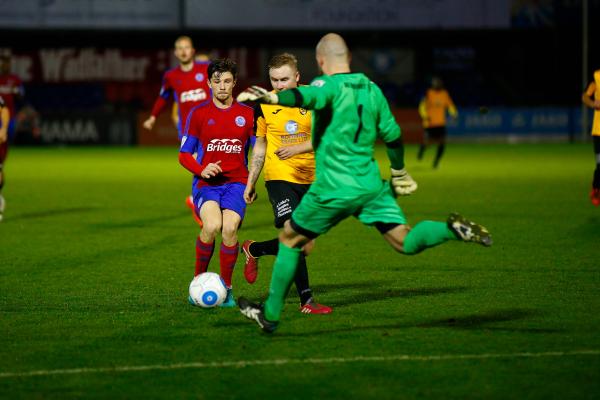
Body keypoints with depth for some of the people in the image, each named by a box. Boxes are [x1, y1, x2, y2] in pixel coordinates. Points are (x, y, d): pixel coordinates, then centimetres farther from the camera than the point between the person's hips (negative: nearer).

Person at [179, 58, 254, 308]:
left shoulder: (247, 114, 9)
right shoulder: (199, 114, 7)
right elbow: (184, 154, 9)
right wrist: (201, 170, -10)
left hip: (236, 182, 1)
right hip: (206, 183, -1)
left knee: (230, 228, -24)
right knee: (212, 225, -28)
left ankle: (226, 288, -6)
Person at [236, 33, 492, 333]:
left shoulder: (329, 85, -9)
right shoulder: (371, 89, 10)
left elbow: (308, 96, -33)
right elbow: (392, 135, 17)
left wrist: (271, 97, -51)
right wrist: (399, 173, 33)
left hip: (334, 189, -5)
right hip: (371, 185, 5)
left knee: (290, 238, 12)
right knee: (405, 243, 5)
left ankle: (270, 314, 16)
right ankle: (452, 229, -24)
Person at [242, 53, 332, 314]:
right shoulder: (264, 105, 0)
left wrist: (296, 148, -28)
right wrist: (250, 183, 13)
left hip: (311, 178, 2)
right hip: (280, 177, -2)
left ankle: (253, 250, 32)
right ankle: (306, 300, -11)